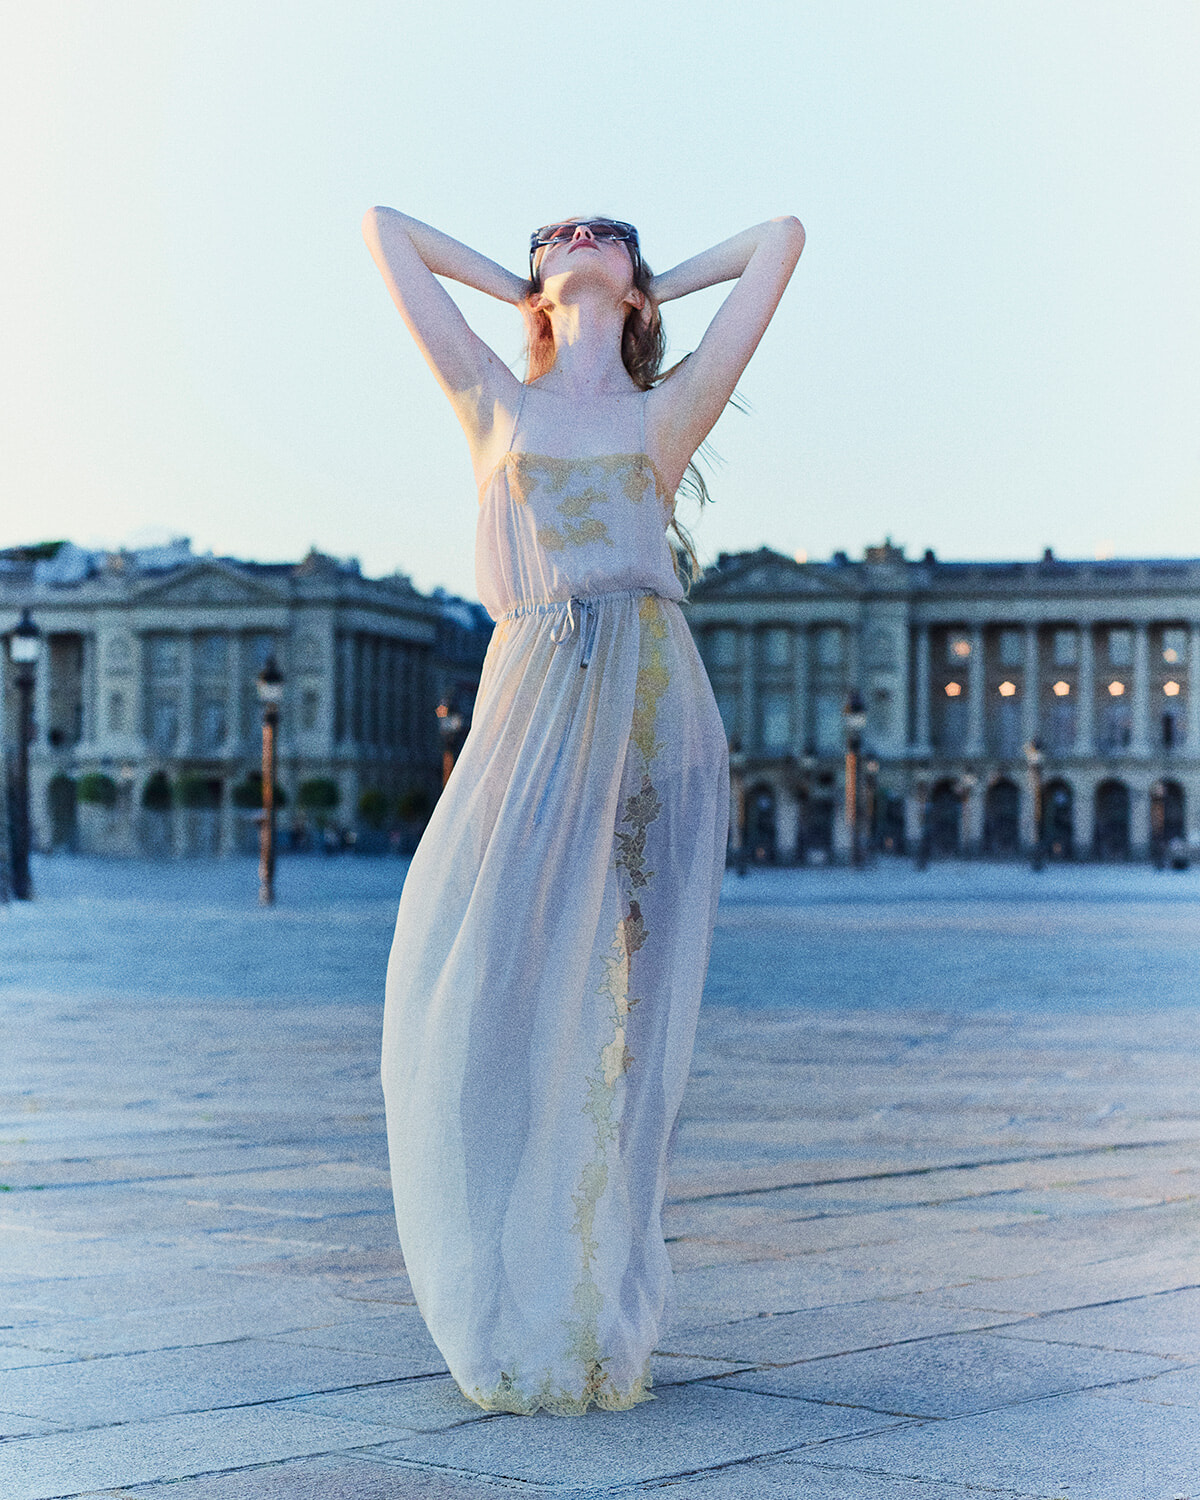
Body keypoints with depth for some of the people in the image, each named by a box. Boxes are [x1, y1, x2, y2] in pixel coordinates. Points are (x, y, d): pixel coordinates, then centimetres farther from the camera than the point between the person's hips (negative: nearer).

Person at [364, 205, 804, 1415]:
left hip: (649, 715, -1)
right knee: (488, 996, -6)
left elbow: (782, 238, 21)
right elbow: (384, 229, 25)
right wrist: (523, 291, 30)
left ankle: (596, 1325, 6)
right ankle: (520, 1326, 5)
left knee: (612, 1004, -2)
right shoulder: (495, 403, 20)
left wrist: (658, 287, 29)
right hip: (528, 708, 1)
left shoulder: (670, 410, 18)